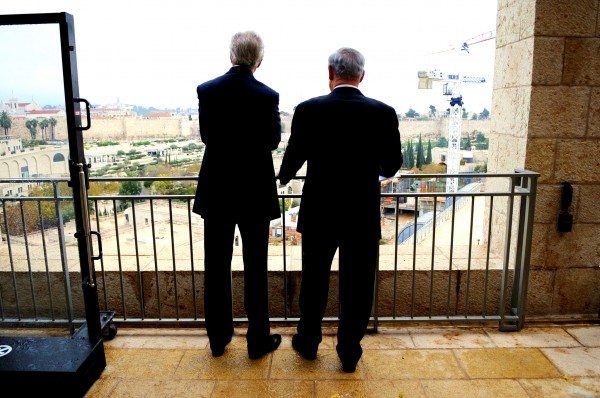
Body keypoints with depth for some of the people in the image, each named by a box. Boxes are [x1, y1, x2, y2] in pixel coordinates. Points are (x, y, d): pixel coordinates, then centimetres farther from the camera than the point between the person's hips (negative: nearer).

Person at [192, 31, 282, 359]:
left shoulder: (206, 90, -3)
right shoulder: (267, 96, -11)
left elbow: (205, 136, 7)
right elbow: (273, 140, 2)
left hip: (216, 190, 3)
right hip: (254, 192, -2)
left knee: (216, 265, 13)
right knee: (255, 268, 9)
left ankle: (218, 337, 27)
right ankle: (258, 340, 21)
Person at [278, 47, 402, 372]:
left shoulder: (308, 110, -9)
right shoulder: (384, 113, -7)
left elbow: (293, 159, -2)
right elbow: (392, 164, 4)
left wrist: (283, 178, 21)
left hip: (319, 214, 0)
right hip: (364, 216, 0)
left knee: (314, 280, 18)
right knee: (357, 285, 13)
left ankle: (308, 342, 36)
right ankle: (349, 353, 28)